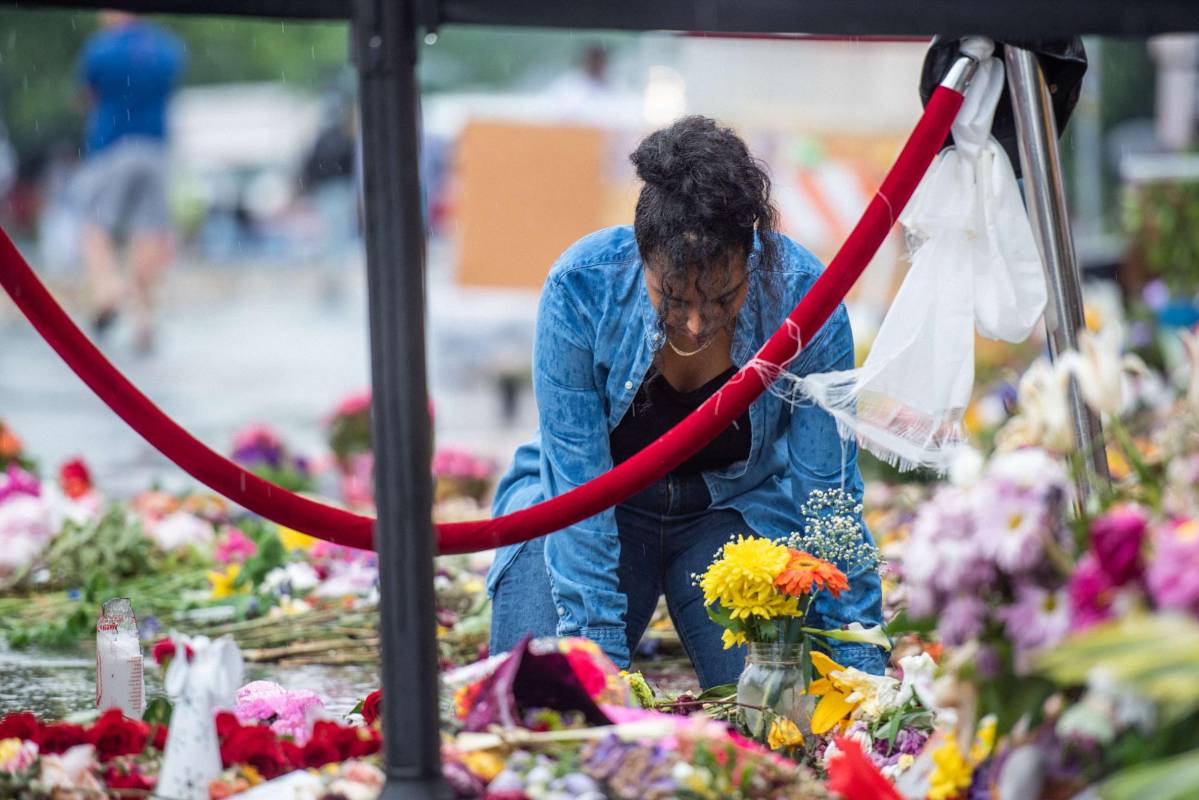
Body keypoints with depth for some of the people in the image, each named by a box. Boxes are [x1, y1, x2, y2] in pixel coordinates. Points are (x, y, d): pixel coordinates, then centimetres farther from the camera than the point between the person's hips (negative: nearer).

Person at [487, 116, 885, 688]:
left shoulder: (804, 299, -26)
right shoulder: (581, 288, -28)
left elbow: (828, 494, -17)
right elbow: (577, 482, -23)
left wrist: (860, 667, -18)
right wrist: (600, 656, -28)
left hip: (739, 506, 1)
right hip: (599, 505, 0)